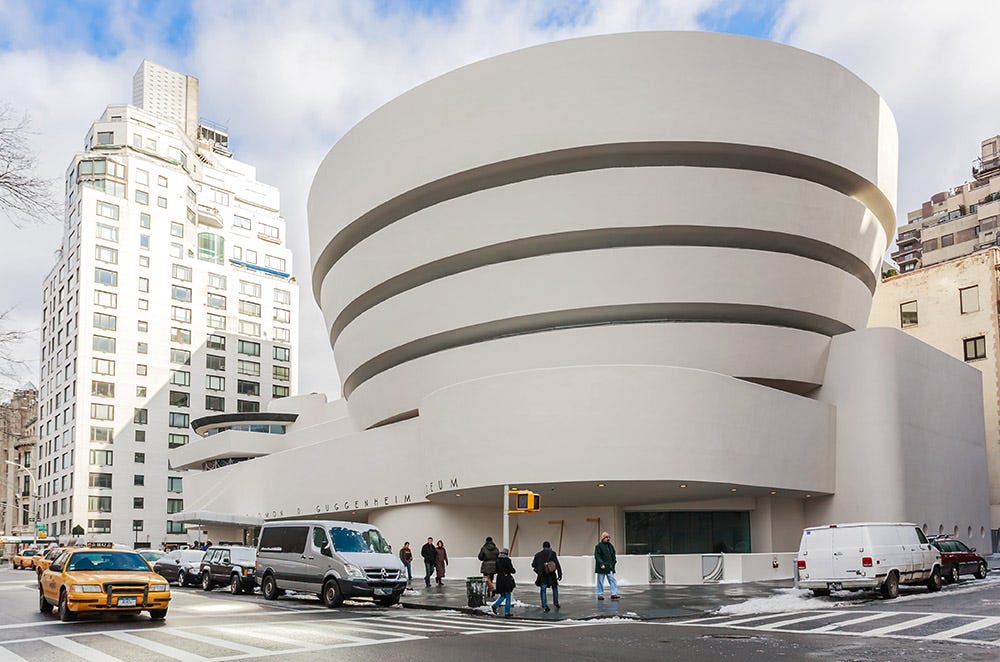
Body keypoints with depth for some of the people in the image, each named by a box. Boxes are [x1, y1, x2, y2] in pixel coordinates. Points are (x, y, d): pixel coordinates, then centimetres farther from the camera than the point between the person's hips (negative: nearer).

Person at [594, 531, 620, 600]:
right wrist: (601, 564, -21)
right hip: (602, 568, -6)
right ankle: (600, 595, 11)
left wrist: (614, 562, 11)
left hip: (609, 567, 6)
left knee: (612, 580, -3)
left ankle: (614, 594, -5)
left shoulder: (610, 546, 13)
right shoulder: (599, 546, -7)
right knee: (600, 581, 3)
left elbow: (613, 555, 23)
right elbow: (597, 556, -13)